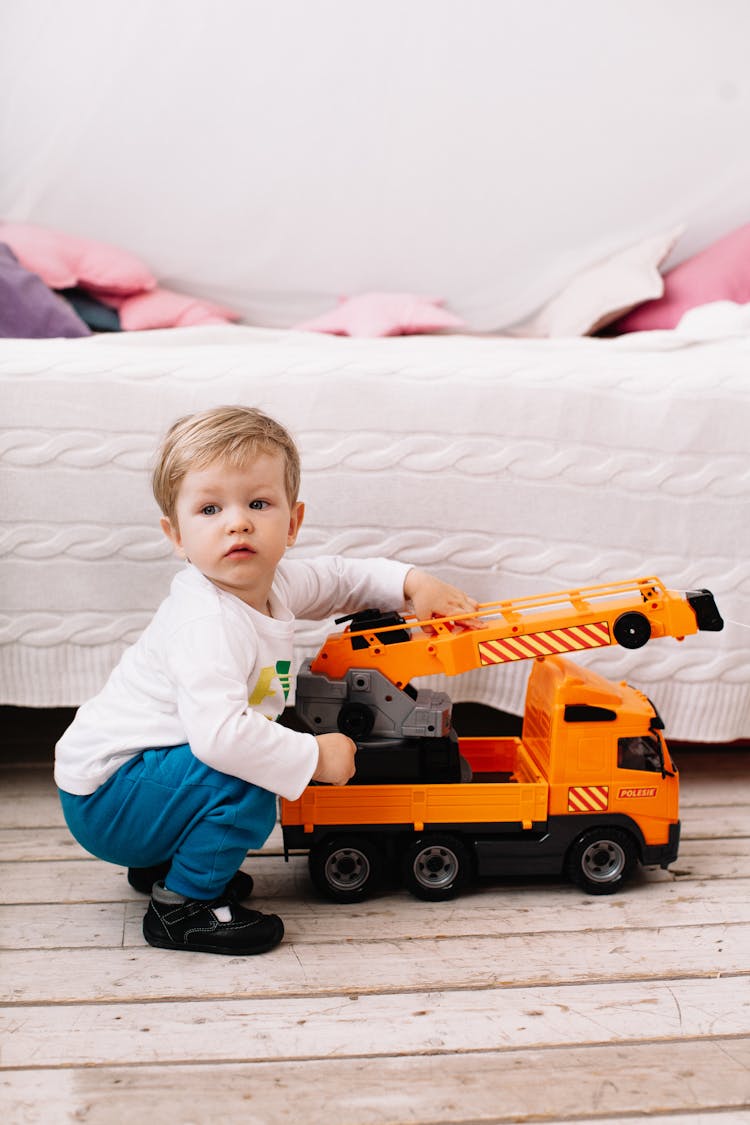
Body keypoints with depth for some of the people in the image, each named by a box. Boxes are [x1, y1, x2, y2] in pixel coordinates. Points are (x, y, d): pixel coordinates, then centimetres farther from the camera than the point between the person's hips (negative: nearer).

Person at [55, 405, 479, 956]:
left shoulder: (274, 582, -1)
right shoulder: (207, 623, -30)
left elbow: (341, 576, 19)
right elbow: (217, 733, -41)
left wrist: (413, 582, 4)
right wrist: (315, 756, -30)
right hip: (102, 798, -9)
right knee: (245, 784, -27)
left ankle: (161, 862, 24)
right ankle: (181, 905, -7)